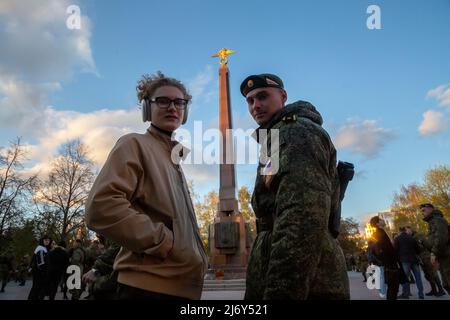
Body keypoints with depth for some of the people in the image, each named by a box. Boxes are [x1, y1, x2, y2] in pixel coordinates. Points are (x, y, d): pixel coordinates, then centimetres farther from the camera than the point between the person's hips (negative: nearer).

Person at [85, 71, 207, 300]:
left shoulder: (173, 160, 19)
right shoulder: (135, 144, -5)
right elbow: (101, 207, -20)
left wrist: (194, 259, 11)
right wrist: (163, 241, -18)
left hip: (180, 285, 8)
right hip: (149, 286, -8)